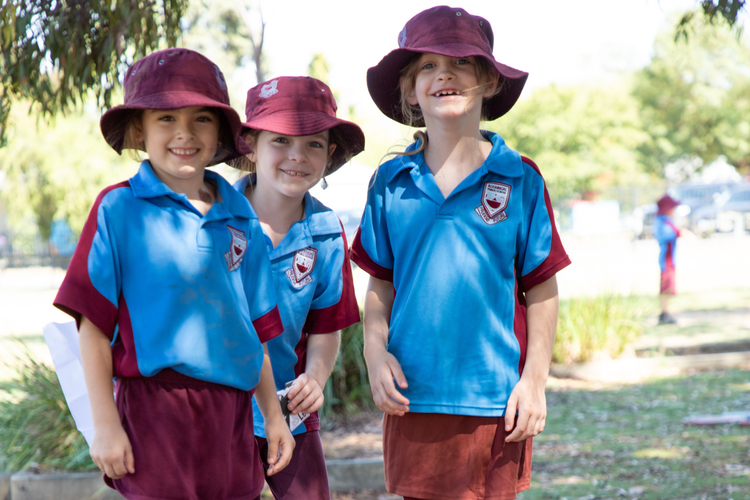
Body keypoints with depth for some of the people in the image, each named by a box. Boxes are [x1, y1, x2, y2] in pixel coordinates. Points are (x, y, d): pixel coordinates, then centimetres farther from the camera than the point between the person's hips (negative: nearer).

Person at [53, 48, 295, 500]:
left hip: (231, 412, 4)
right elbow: (93, 326, -4)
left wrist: (274, 416, 16)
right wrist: (106, 425, -8)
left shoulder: (241, 217, 11)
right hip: (154, 408, -4)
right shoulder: (118, 209, -2)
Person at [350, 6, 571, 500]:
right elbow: (381, 285, 10)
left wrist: (534, 380, -4)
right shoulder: (390, 182, 5)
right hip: (412, 393, 2)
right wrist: (376, 353, -4)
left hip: (494, 399, -2)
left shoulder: (520, 179, -2)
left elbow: (542, 291, 0)